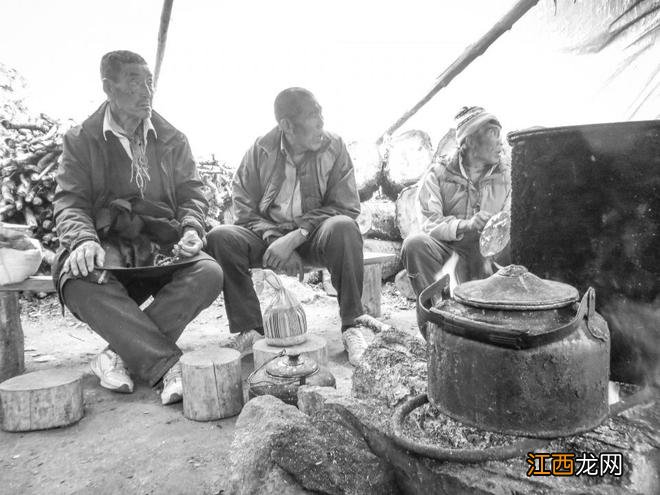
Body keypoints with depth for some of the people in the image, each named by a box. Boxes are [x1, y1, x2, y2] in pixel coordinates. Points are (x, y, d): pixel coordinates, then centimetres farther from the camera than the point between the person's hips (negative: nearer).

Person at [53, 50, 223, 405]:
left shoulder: (172, 140, 15)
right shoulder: (80, 140, 9)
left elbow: (191, 194, 10)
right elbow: (70, 202, 1)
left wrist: (191, 229, -13)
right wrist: (84, 240, -22)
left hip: (162, 246, 2)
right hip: (105, 247, -1)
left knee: (209, 273, -28)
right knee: (81, 282, -36)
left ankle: (121, 353, -23)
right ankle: (168, 365, -32)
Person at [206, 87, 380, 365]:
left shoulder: (334, 149, -4)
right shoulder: (260, 151, -2)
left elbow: (346, 208, -9)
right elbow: (245, 209, -1)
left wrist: (296, 236, -21)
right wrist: (274, 239, -20)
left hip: (314, 236, -1)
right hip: (269, 235, 2)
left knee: (344, 228, -34)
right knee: (219, 237, -23)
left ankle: (352, 324, -21)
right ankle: (250, 330, -15)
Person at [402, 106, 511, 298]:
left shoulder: (506, 176, 13)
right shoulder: (437, 174, 2)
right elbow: (429, 221, -9)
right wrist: (466, 225, -26)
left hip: (489, 253, 3)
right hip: (448, 248, -3)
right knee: (414, 244, -31)